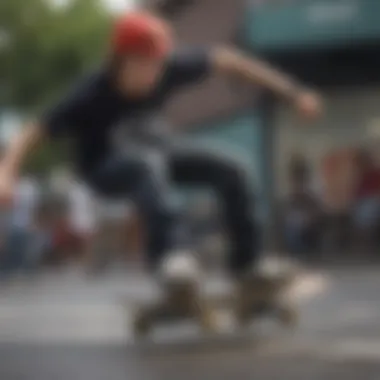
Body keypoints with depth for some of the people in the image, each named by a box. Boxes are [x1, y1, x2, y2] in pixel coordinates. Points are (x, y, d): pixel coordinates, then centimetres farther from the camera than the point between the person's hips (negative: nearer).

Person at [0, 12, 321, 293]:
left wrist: (292, 92, -10)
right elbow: (34, 133, -33)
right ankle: (165, 253, -50)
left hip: (151, 145, 5)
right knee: (149, 165, -39)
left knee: (228, 172, -12)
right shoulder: (91, 97, -33)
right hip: (105, 167, -5)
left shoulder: (170, 68, -24)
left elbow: (226, 60, -13)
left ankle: (246, 264, -2)